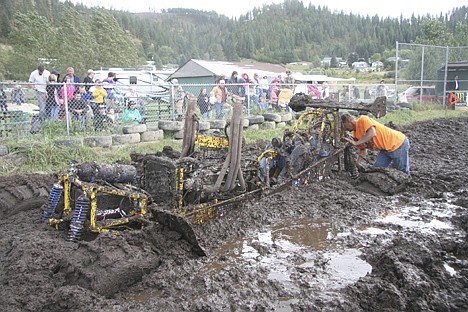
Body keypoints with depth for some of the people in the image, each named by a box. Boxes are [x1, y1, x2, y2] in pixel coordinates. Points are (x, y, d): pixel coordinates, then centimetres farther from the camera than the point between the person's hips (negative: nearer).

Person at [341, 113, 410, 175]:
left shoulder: (363, 120, -20)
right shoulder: (355, 135, 5)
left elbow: (372, 133, -34)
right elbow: (363, 149, 14)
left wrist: (356, 143, -32)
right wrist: (357, 163, -1)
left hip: (399, 143, -9)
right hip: (386, 149, 9)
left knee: (403, 172, 1)